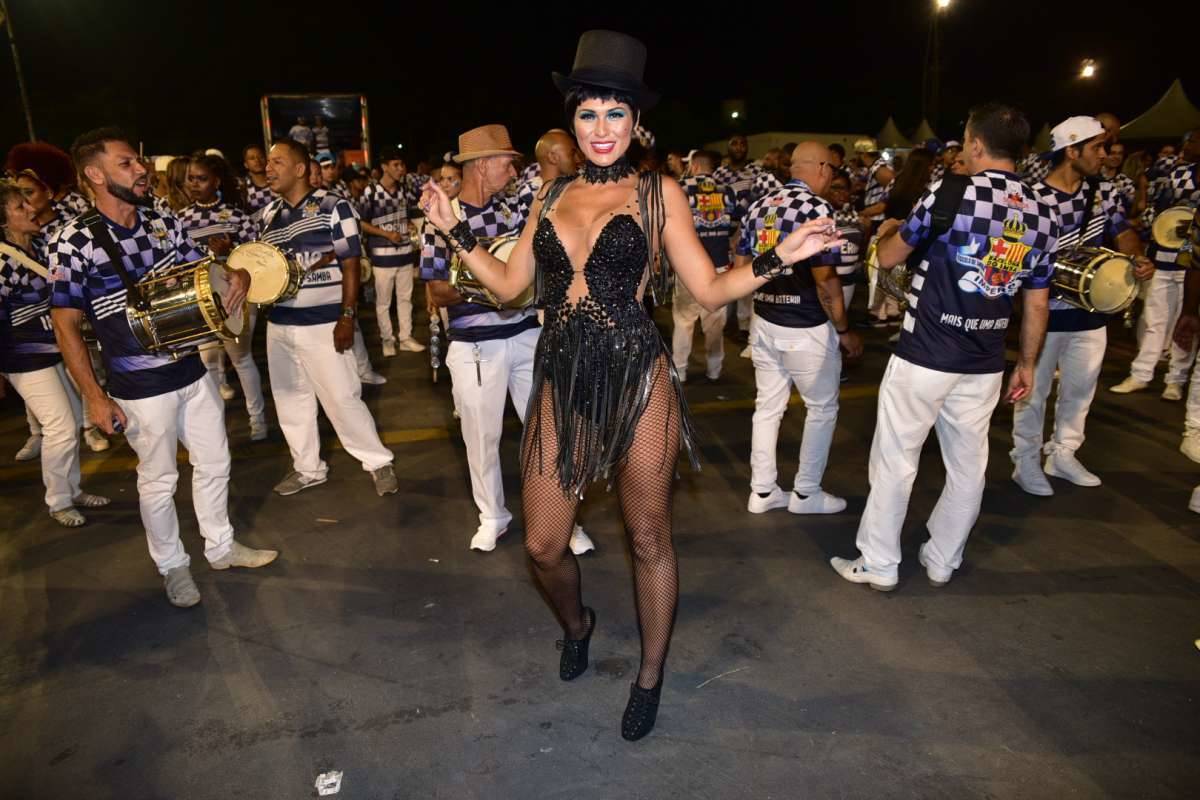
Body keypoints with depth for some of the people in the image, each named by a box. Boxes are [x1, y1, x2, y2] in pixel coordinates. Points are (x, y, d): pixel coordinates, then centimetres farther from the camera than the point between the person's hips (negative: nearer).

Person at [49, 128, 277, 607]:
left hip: (193, 370, 5)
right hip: (140, 387, -5)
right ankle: (172, 565, 31)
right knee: (158, 479, 10)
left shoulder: (164, 223, 1)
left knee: (214, 462, 16)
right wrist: (95, 397, -13)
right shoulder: (76, 240, -14)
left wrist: (235, 275, -12)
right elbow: (66, 325, -11)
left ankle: (220, 546, 37)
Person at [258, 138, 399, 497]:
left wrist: (348, 316, -16)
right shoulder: (269, 213, 10)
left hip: (323, 322, -6)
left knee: (342, 398, -3)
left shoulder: (333, 206, -7)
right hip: (279, 322, 6)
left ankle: (378, 461, 13)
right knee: (291, 400, 12)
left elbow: (350, 264, -9)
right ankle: (308, 468, 27)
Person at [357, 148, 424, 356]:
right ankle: (387, 339, 16)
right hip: (382, 255, -5)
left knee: (405, 298, 10)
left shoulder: (404, 190, 8)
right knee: (383, 301, 3)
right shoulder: (371, 192, -9)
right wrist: (386, 234, -13)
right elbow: (361, 223, -7)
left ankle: (405, 337, 19)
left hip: (405, 251, 5)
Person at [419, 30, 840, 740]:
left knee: (649, 539, 9)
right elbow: (509, 284, 12)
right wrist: (454, 230, 11)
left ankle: (651, 675, 33)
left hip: (638, 381, -3)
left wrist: (780, 257, -16)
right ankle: (577, 624, 42)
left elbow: (710, 290, -3)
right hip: (562, 384, 4)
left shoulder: (658, 192, 1)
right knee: (543, 545, 7)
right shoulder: (553, 195, 12)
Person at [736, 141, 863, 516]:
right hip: (806, 328, -6)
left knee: (768, 406, 14)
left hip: (763, 322, 7)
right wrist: (844, 330, -8)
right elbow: (825, 278, -18)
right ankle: (805, 493, 20)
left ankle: (762, 491, 22)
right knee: (822, 408, 11)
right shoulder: (817, 209, -15)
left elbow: (741, 266, 10)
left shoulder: (759, 206, 6)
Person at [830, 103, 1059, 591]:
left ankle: (878, 565, 16)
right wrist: (1027, 364, 21)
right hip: (984, 365, 6)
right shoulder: (1044, 216, 5)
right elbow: (1037, 303, 10)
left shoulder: (950, 195, -11)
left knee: (895, 459, 6)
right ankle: (942, 561, 31)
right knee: (967, 466, 16)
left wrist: (888, 231, 21)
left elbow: (888, 259, -1)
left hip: (923, 356, -5)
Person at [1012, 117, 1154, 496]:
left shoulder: (1104, 191, 4)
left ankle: (1062, 455, 32)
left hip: (1091, 310, 7)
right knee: (1034, 390, 4)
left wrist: (1137, 258, -9)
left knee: (1081, 389, 16)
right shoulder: (1034, 199, -16)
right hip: (1046, 311, -6)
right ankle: (1026, 461, 18)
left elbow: (1124, 233, 12)